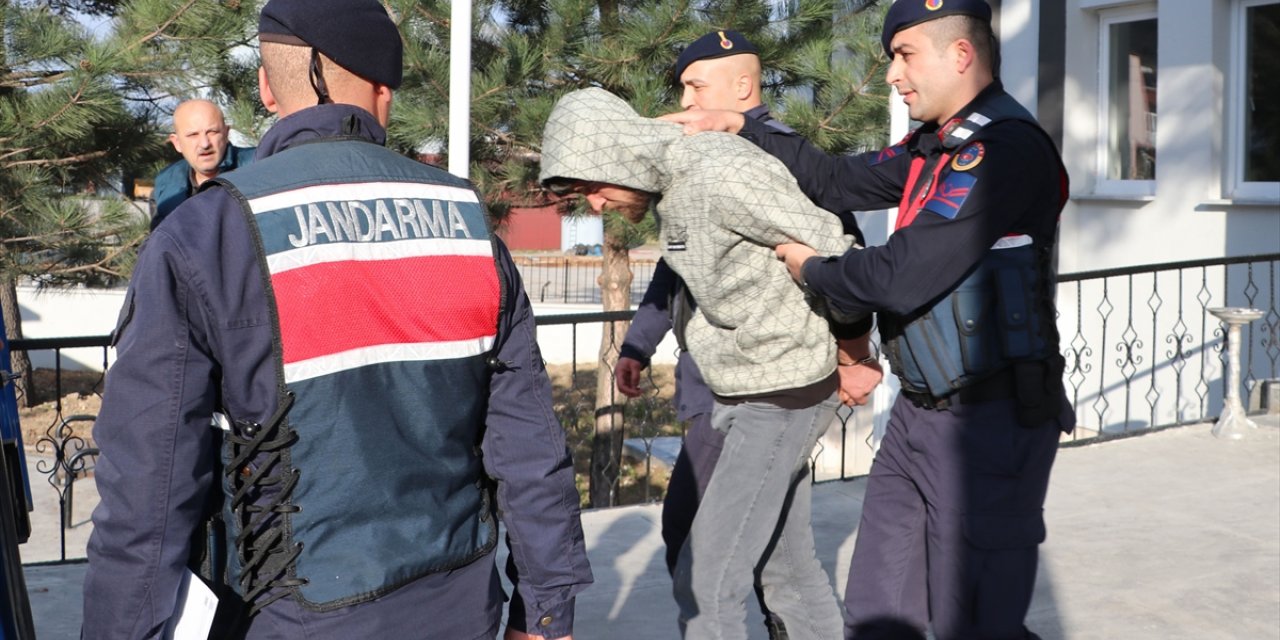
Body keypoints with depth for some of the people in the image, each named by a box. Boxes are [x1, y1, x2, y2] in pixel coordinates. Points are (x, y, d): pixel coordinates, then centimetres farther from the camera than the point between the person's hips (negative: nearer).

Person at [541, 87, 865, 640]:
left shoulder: (721, 175, -21)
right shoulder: (670, 189, 7)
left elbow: (830, 247, -18)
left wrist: (854, 352, -5)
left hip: (782, 397, -9)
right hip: (747, 390, 9)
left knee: (705, 583, -6)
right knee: (789, 568, 17)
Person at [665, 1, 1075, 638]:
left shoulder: (1005, 149, -19)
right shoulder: (935, 146, 12)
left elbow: (901, 278, -24)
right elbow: (842, 180, 21)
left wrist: (813, 269, -5)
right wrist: (742, 129, 15)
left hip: (989, 423, -9)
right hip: (920, 413, 9)